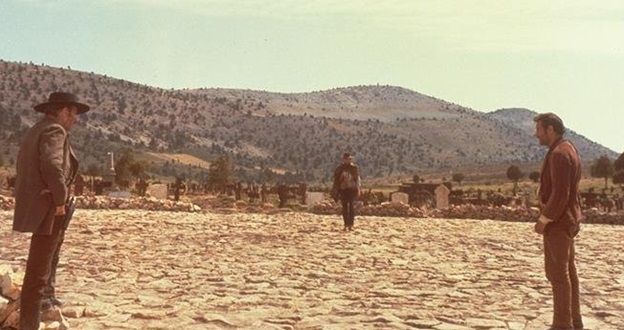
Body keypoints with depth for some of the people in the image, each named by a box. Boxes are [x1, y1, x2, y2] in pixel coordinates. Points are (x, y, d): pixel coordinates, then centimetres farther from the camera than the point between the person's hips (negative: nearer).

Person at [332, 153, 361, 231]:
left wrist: (358, 189, 1)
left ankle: (351, 225, -6)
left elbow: (357, 179, 6)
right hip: (343, 190, 1)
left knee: (351, 206, -9)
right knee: (345, 207, 4)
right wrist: (336, 190, 2)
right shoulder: (339, 168, 4)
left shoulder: (354, 168, 3)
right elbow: (336, 180, 7)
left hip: (352, 189, -1)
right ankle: (346, 225, 11)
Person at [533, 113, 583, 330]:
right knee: (567, 270, 14)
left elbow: (560, 193, -24)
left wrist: (544, 220, -18)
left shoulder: (559, 154, -18)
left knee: (557, 273, -5)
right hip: (567, 220, 10)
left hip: (557, 223, -10)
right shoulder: (568, 150, 15)